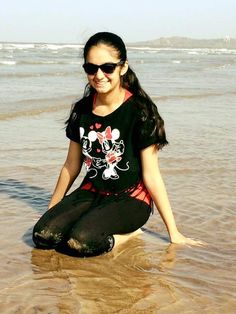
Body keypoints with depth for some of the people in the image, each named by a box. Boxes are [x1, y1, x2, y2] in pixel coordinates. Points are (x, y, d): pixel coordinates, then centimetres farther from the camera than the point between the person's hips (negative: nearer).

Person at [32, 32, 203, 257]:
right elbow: (71, 165, 14)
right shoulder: (81, 110, 3)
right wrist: (52, 211, 21)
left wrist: (173, 232, -7)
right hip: (91, 192, 6)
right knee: (43, 235, -19)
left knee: (81, 242, -30)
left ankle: (128, 231, -2)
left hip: (131, 198, -6)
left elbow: (151, 175, -10)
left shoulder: (140, 111, -13)